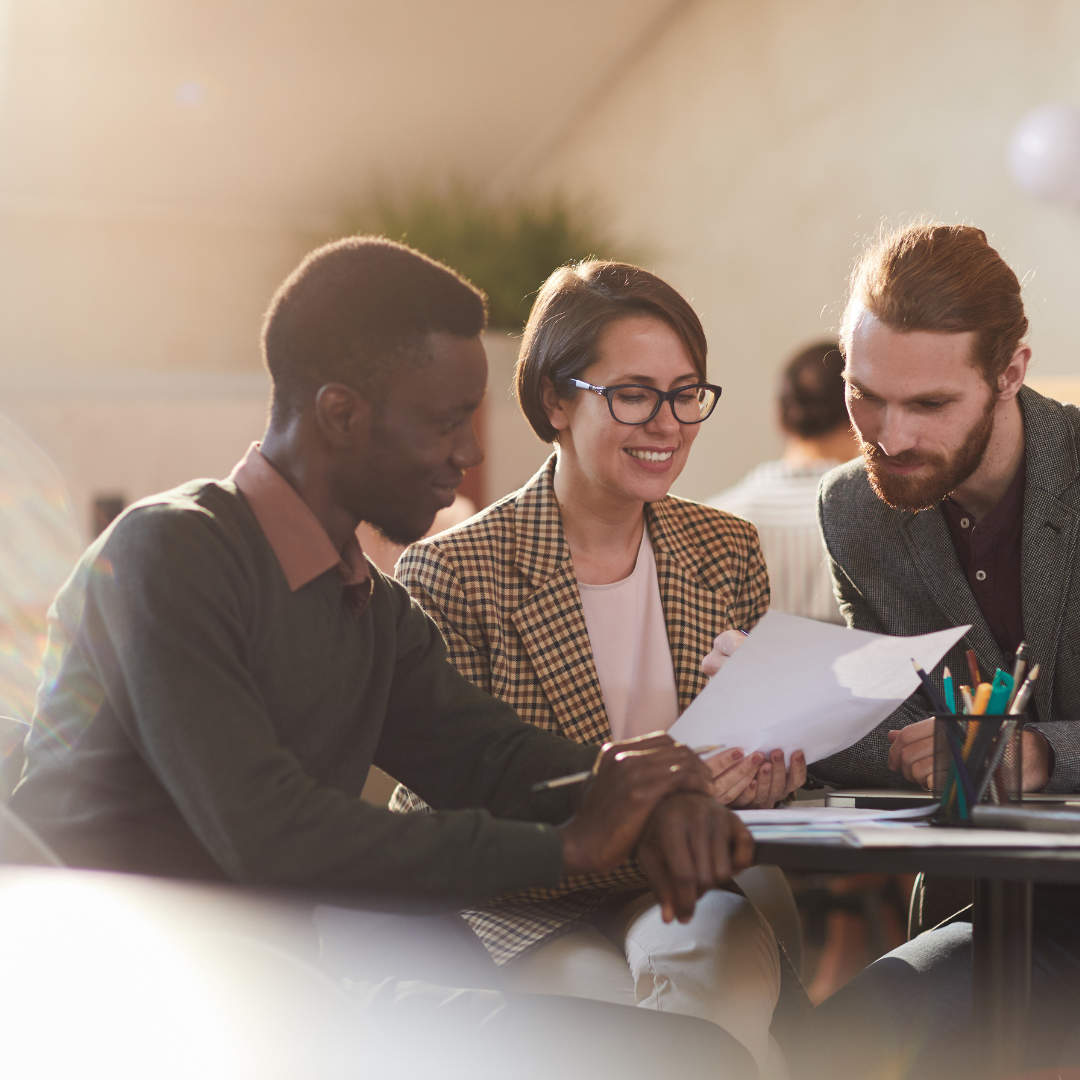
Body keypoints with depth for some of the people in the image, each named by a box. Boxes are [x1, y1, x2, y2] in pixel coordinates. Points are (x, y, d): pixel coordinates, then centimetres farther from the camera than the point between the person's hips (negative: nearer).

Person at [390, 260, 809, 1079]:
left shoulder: (726, 552, 8)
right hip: (526, 912, -4)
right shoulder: (453, 573, -9)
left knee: (725, 965, -32)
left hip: (685, 894, 4)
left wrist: (766, 777, -9)